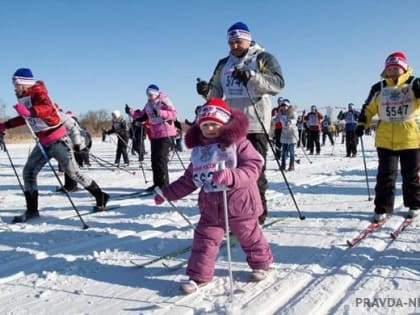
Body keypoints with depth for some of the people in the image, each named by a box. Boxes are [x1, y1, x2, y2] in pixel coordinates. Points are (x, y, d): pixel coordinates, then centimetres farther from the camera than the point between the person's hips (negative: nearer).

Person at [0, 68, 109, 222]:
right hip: (43, 142, 9)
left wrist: (29, 111, -53)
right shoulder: (24, 98, 10)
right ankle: (32, 210, 12)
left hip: (58, 140, -9)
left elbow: (47, 108, -37)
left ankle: (101, 197, 13)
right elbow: (25, 117, 26)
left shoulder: (38, 93, -16)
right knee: (29, 172, 4)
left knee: (74, 173, -3)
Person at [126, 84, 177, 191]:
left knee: (161, 160, -10)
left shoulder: (164, 101, -9)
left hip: (165, 134, -8)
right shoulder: (148, 104, 13)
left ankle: (164, 185, -2)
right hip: (154, 135, 8)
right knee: (154, 160, 10)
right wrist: (131, 112, 5)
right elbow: (141, 116, 20)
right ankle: (157, 183, 20)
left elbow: (173, 114, -19)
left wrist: (160, 113, -30)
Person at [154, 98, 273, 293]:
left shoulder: (238, 144, -11)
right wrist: (167, 193, 13)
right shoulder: (199, 150, 6)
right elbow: (189, 180, 14)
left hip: (239, 204, -4)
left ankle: (261, 264, 40)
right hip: (210, 207, 4)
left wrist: (230, 176, -38)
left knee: (250, 237, 15)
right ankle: (198, 275, 16)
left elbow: (252, 168, -22)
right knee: (204, 240, 2)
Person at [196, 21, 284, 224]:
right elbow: (217, 92, 19)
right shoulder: (224, 64, 18)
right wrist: (207, 91, -5)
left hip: (255, 125, -6)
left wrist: (251, 76, -28)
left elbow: (278, 83, -14)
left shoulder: (262, 58, 1)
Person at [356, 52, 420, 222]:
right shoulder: (379, 88, 5)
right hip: (385, 140, 1)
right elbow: (368, 108, 12)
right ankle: (382, 209, 8)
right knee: (385, 175, 2)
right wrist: (362, 124, 1)